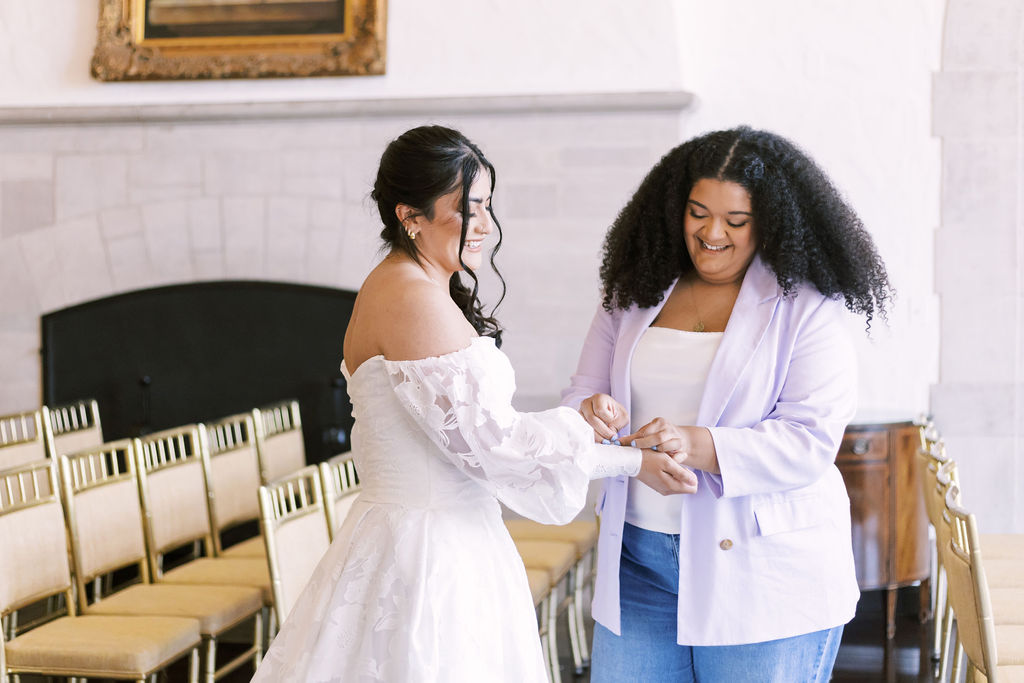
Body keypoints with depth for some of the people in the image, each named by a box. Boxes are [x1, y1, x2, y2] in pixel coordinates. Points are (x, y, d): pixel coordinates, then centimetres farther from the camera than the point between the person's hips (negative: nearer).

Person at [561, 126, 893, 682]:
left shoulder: (806, 307, -5)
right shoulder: (635, 293, 9)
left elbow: (810, 440, -14)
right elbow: (583, 390, 9)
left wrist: (699, 446, -28)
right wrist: (590, 415, -17)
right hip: (639, 562, 4)